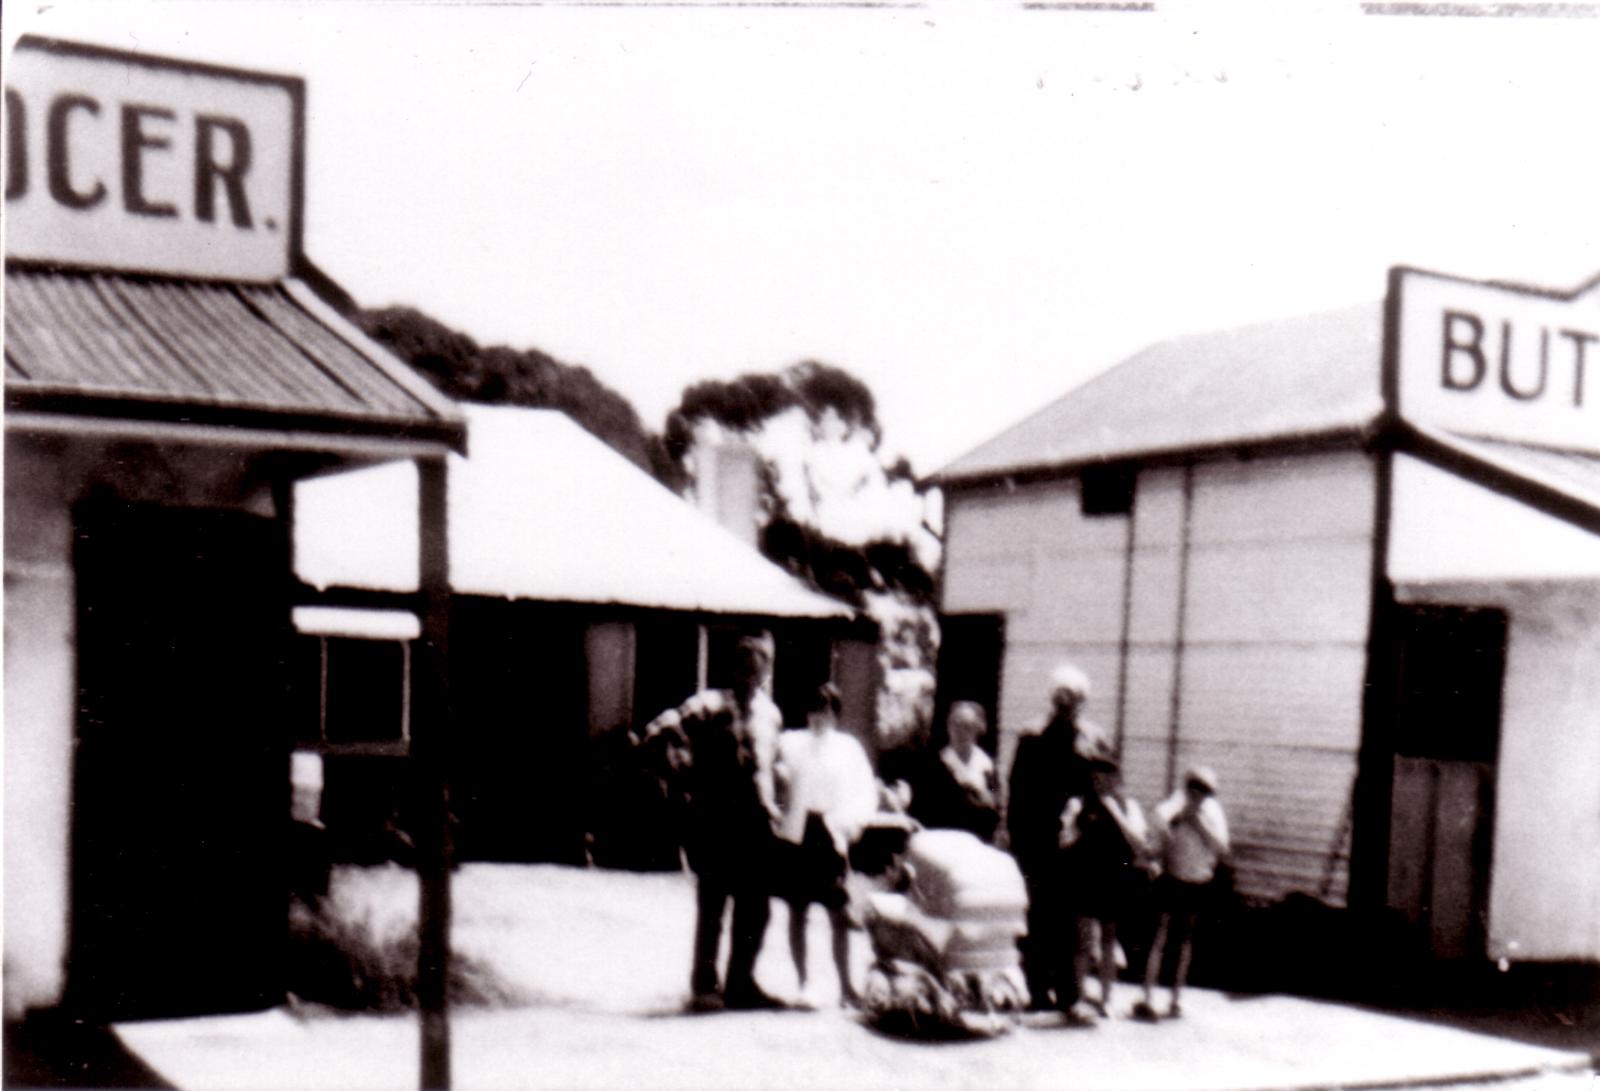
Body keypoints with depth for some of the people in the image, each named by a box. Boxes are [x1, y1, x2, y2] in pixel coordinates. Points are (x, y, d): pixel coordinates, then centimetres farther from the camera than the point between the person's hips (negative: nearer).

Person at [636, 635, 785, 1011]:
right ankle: (704, 986, 8)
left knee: (756, 908, 8)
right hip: (715, 820, -6)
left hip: (756, 824, 6)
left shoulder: (770, 713, 14)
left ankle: (741, 983, 19)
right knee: (712, 906, 0)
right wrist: (681, 780, -12)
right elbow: (657, 733, -16)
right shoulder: (711, 705, -8)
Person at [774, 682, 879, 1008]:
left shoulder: (849, 747, 11)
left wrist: (849, 822, -11)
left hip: (831, 834, 0)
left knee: (839, 914, 0)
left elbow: (866, 792, 4)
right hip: (798, 833, 0)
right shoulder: (790, 743, 10)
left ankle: (845, 985, 8)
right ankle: (803, 984, 12)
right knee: (798, 912, 4)